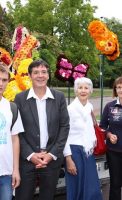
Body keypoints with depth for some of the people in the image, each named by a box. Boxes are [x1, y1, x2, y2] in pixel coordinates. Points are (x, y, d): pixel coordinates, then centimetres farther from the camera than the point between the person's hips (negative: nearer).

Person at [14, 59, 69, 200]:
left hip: (52, 159, 1)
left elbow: (64, 126, 1)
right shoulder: (20, 98, 0)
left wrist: (52, 154, -7)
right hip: (26, 159, -1)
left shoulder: (59, 97, 2)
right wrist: (30, 155, -10)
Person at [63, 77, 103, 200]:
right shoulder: (70, 108, -11)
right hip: (75, 152, -6)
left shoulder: (90, 107, 8)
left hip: (89, 152, 6)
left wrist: (94, 141, 8)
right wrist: (68, 159, -15)